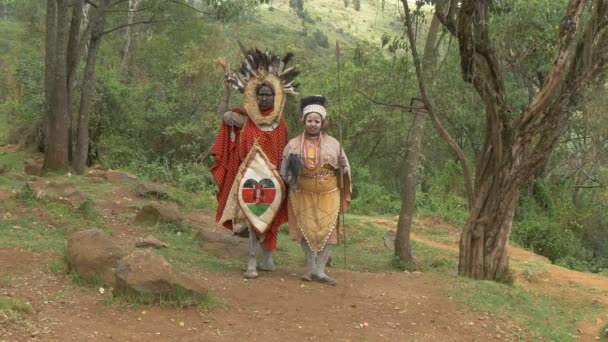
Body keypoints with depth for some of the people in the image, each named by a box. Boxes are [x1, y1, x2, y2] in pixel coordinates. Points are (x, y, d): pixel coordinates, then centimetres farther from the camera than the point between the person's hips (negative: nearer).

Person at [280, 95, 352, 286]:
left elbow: (344, 168, 8)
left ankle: (319, 271, 9)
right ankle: (312, 269, 19)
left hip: (327, 195, 0)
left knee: (327, 232, -1)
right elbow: (284, 171, 4)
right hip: (303, 196, 0)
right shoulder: (293, 145, -1)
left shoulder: (333, 144, -1)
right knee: (306, 232, 6)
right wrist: (292, 165, -18)